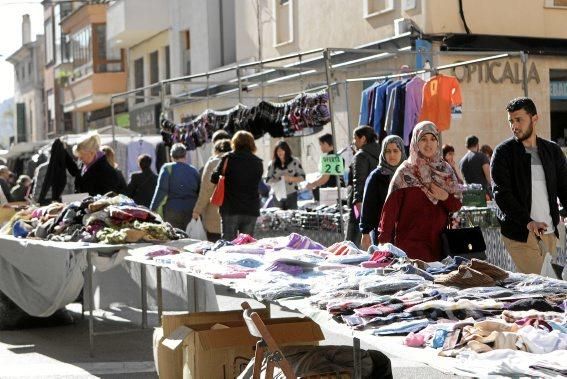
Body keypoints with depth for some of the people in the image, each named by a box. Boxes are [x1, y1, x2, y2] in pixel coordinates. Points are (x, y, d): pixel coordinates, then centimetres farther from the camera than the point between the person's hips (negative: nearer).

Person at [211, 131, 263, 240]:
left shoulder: (228, 158, -4)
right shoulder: (257, 162, 6)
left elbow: (214, 179, -5)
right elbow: (258, 183, 12)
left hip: (230, 208, -3)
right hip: (251, 210, 3)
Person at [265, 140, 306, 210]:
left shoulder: (295, 162, 0)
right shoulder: (272, 164, 6)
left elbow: (302, 177, 0)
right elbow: (268, 180, 6)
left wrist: (291, 179, -17)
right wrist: (275, 181, -15)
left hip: (291, 195, -2)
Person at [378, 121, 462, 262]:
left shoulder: (446, 170, 11)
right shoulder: (405, 172, -1)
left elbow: (457, 205, 14)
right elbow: (391, 207, -4)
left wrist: (445, 198, -8)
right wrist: (384, 242, -11)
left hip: (439, 242, 3)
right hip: (410, 243, -3)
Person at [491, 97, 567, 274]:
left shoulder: (553, 151, 12)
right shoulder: (503, 153, 0)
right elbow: (501, 193, -8)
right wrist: (528, 222, -20)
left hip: (550, 232, 4)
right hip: (519, 233, -4)